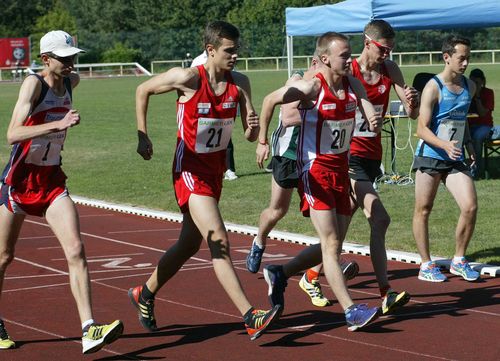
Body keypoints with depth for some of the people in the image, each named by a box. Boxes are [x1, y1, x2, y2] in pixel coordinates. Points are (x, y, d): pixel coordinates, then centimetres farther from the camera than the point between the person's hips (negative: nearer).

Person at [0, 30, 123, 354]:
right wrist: (58, 124, -41)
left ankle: (90, 331, -19)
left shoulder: (71, 82, 0)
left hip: (52, 181, 5)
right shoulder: (33, 83, -19)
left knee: (76, 251, -13)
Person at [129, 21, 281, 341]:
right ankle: (250, 318, -22)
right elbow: (143, 90, 0)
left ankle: (145, 294, 39)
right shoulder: (187, 79, -16)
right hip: (190, 169, -7)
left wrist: (252, 128, -27)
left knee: (189, 245, 18)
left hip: (216, 169, 7)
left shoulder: (240, 83, -4)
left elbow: (251, 136, -3)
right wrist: (142, 136, -3)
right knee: (219, 241, -17)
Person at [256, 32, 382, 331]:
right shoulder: (312, 87, -14)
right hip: (315, 169, -7)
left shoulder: (353, 85, 2)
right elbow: (270, 100, -4)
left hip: (341, 168, 7)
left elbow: (372, 118, -5)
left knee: (333, 246, 12)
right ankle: (351, 311, -15)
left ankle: (279, 274, 30)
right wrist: (263, 141, -2)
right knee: (331, 243, -12)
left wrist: (376, 123, -29)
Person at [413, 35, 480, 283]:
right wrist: (446, 146, -30)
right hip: (429, 157, -5)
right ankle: (426, 265, 15)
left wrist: (468, 144, 13)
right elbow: (422, 129, -16)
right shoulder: (433, 88, -12)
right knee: (423, 211, 3)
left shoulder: (470, 87, 8)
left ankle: (459, 261, 9)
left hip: (455, 160, 5)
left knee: (470, 207, -7)